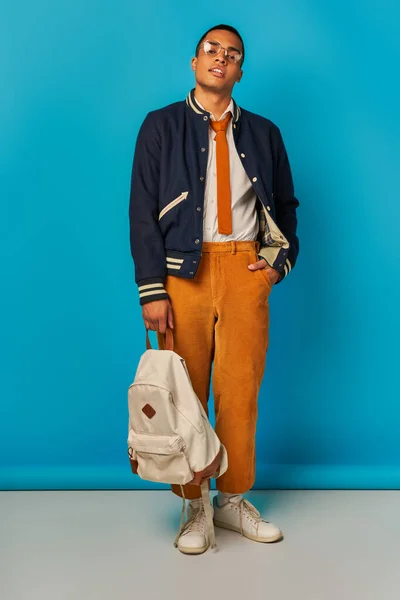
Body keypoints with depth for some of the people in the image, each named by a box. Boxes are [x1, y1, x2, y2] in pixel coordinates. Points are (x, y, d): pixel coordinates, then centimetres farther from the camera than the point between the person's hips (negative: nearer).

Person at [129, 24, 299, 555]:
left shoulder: (263, 133, 15)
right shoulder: (161, 127, 7)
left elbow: (285, 204, 20)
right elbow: (142, 212, 0)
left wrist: (282, 259, 1)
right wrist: (152, 290, -9)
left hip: (246, 270, 2)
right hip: (184, 270, -2)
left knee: (241, 389, 4)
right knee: (185, 391, 0)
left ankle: (234, 500, 19)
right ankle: (194, 507, 14)